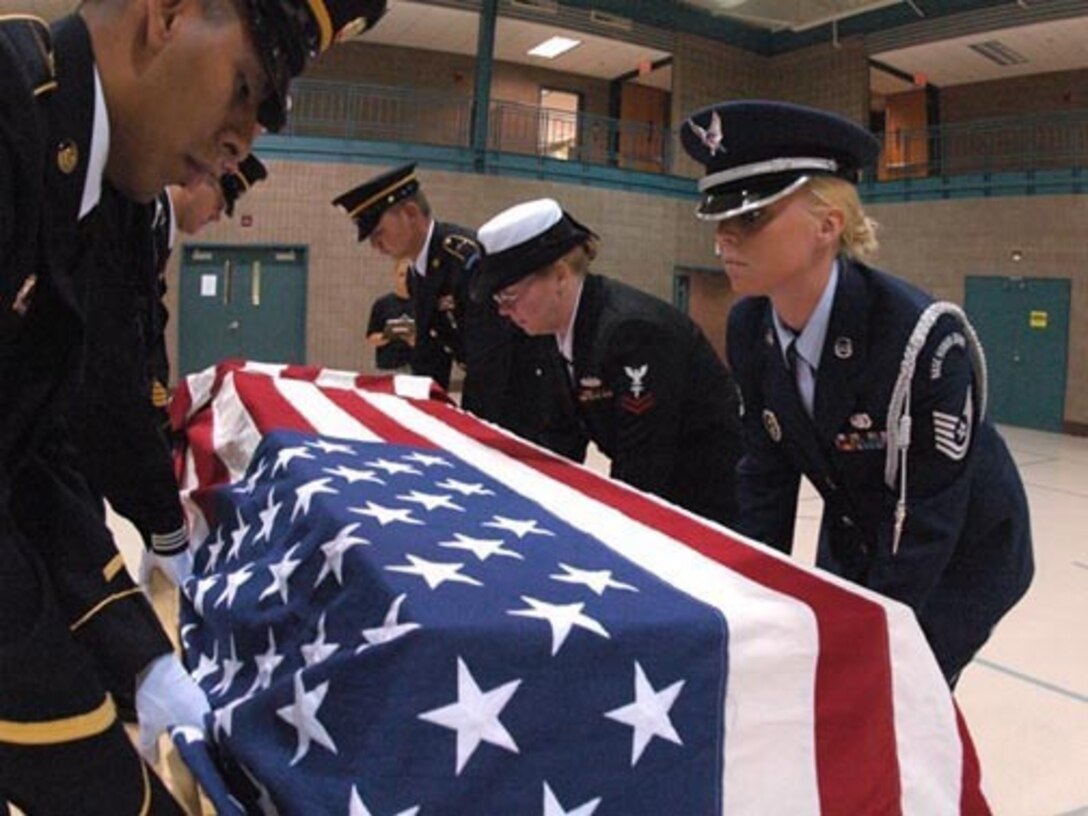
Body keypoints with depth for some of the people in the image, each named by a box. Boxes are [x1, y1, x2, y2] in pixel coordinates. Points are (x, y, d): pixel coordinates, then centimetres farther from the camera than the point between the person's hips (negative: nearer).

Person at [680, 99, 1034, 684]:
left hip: (961, 554, -5)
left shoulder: (922, 339, -32)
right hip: (853, 540, 5)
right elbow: (767, 472, -5)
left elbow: (928, 525, -26)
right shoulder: (749, 329, -14)